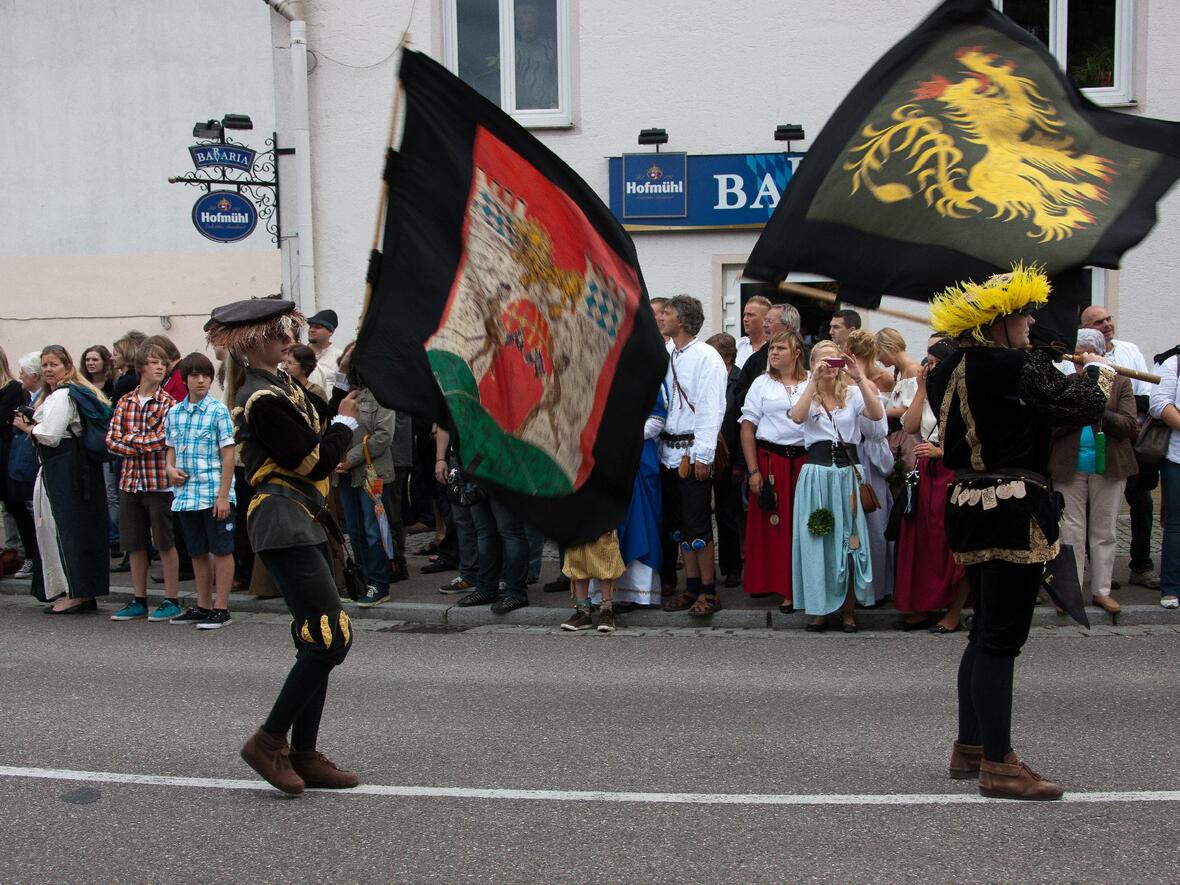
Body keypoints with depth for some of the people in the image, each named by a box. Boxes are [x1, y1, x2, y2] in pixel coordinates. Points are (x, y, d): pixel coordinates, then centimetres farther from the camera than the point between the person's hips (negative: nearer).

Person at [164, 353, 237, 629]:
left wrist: (223, 495, -14)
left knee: (221, 550, 2)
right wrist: (170, 468, -2)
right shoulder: (174, 413, 9)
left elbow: (228, 454, -9)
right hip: (185, 494, 6)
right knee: (197, 552, 14)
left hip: (214, 494, -6)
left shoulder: (218, 411, -7)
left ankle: (221, 608, 9)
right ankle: (203, 606, 26)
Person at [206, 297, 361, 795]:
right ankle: (269, 741, 4)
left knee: (319, 640, 11)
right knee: (331, 638, -11)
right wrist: (345, 420, -3)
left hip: (303, 523, 10)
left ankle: (304, 754, 19)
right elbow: (315, 462, -15)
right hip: (285, 524, -10)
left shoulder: (277, 383, 14)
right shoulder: (263, 399, -16)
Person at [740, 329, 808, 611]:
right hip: (770, 459, 0)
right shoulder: (762, 384, 7)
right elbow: (748, 428, 3)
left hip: (805, 460, 0)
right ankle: (782, 587, 11)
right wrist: (753, 471, -5)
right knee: (773, 525, 1)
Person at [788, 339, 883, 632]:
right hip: (816, 473, 0)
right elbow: (797, 416, -15)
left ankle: (849, 610, 13)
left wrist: (859, 377, -17)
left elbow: (877, 415, -12)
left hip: (848, 472, 0)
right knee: (816, 540, 2)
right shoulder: (807, 394, 8)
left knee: (850, 540, 2)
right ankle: (820, 608, 13)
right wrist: (814, 380, -18)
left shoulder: (853, 393, 8)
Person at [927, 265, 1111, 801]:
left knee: (986, 630, 19)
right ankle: (998, 765, 6)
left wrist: (1070, 374, 17)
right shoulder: (1016, 366, -16)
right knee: (1002, 638, -3)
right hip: (1015, 510, -9)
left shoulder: (948, 372, 10)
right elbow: (1081, 409, -13)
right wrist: (1098, 373, 8)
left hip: (967, 507, 9)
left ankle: (968, 748, 27)